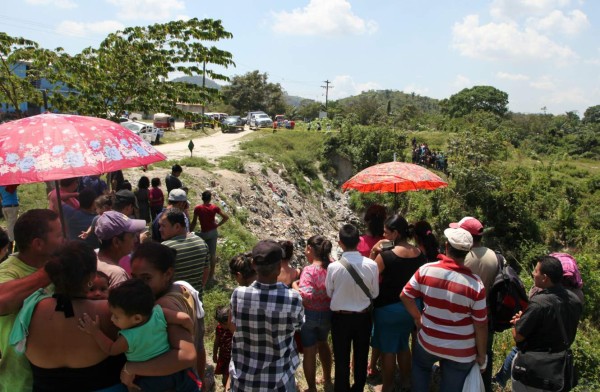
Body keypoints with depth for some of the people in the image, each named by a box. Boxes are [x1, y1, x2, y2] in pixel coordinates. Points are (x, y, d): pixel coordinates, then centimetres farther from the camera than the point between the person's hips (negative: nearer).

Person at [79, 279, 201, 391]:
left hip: (148, 382, -2)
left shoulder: (127, 339, -30)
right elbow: (185, 318, -20)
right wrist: (189, 336, 1)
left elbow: (110, 350, -9)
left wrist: (95, 331, -10)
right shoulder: (159, 314, -28)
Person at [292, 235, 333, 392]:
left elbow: (305, 296, -32)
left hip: (310, 315, -6)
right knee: (323, 344, 30)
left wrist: (294, 285, -15)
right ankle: (327, 379, 45)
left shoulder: (309, 270, -24)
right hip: (328, 314, 6)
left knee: (309, 352, 12)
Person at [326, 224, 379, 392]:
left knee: (341, 358, 15)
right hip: (363, 316, 2)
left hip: (340, 317, -2)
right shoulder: (371, 265, -18)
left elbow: (329, 293, -5)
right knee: (361, 356, 22)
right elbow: (374, 293, -4)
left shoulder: (333, 267, -22)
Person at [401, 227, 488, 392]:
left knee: (420, 366, 34)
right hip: (460, 352, -1)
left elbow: (405, 296, -6)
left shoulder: (426, 270, -15)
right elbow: (481, 325, -12)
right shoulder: (475, 284, -20)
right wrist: (481, 355, 2)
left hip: (428, 341, 1)